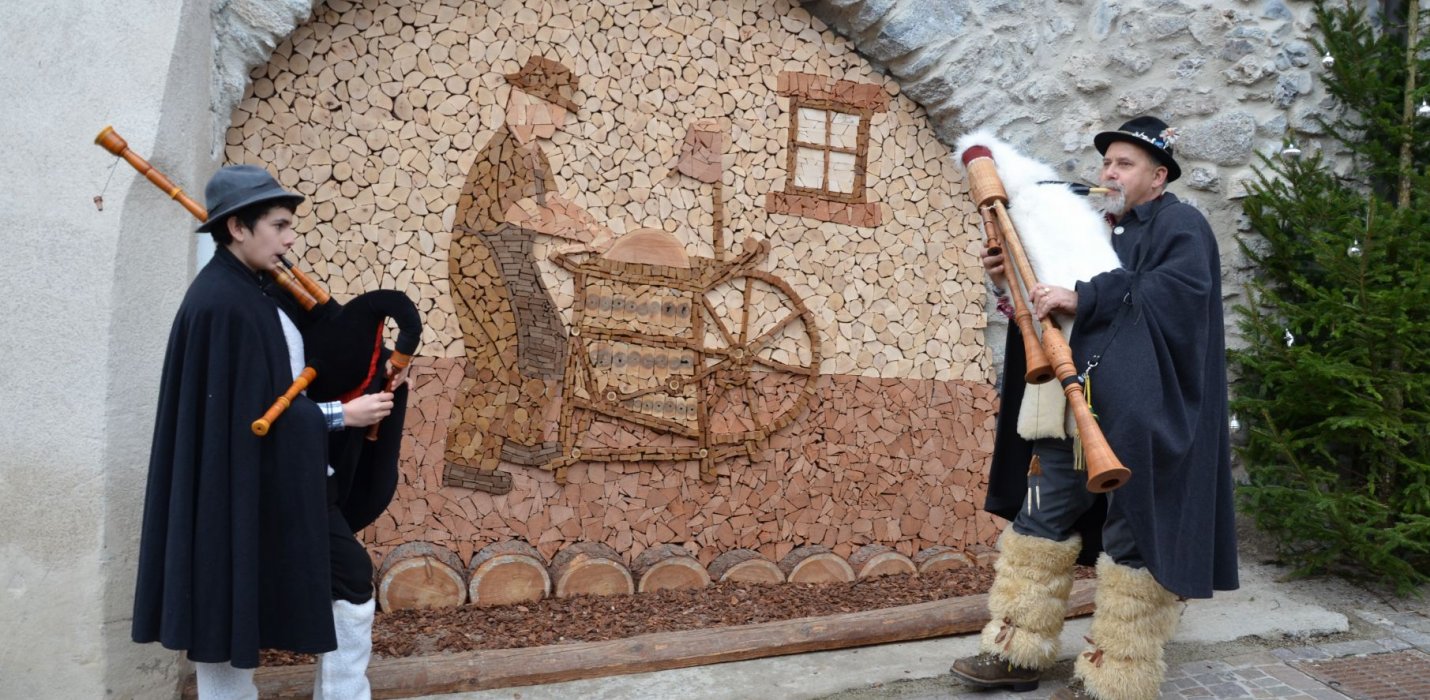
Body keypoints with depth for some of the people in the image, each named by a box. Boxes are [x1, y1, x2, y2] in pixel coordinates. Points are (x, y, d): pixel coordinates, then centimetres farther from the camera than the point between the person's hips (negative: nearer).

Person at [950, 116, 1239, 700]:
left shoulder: (1181, 226, -1)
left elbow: (1177, 289, -20)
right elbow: (1053, 298, 24)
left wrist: (1083, 298, -25)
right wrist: (1012, 281, 3)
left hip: (1141, 417, -7)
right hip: (1076, 405, 8)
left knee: (1133, 535, -1)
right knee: (1042, 517, 9)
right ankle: (1016, 651, 19)